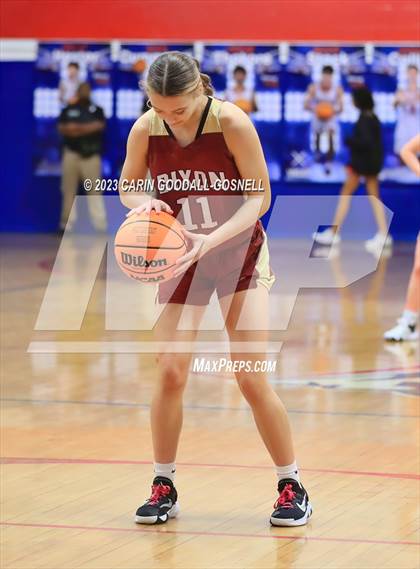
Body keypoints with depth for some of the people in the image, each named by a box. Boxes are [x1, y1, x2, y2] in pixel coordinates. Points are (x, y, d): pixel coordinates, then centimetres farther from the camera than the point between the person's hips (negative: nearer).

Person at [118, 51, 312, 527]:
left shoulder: (231, 122, -20)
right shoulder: (145, 130, -11)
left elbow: (259, 197, -16)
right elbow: (127, 185, 5)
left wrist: (212, 239, -29)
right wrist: (142, 202, -20)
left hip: (239, 255, -3)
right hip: (179, 257, 3)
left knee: (252, 378, -9)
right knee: (169, 373, -6)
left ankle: (291, 488, 4)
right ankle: (163, 487, 10)